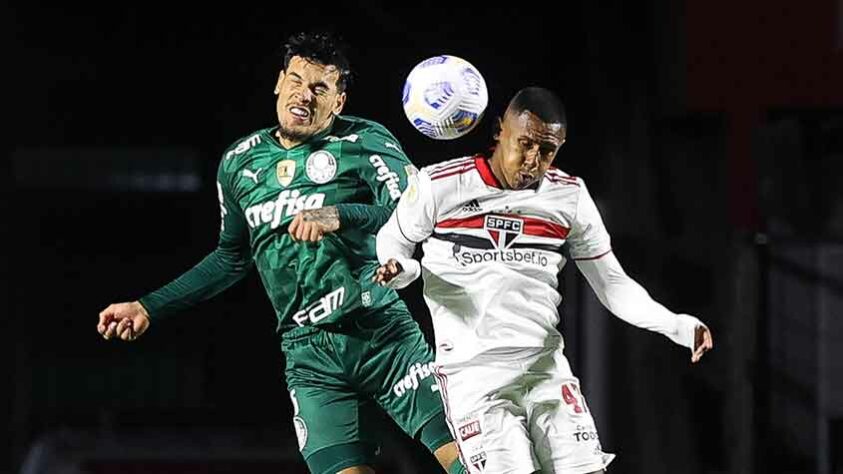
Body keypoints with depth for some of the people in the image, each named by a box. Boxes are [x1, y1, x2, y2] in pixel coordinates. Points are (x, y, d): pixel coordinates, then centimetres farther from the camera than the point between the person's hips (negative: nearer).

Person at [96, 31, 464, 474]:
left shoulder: (365, 142, -3)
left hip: (382, 333, -3)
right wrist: (148, 308, 25)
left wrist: (339, 216, -32)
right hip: (309, 354, 3)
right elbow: (232, 257, 25)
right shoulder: (239, 163, 12)